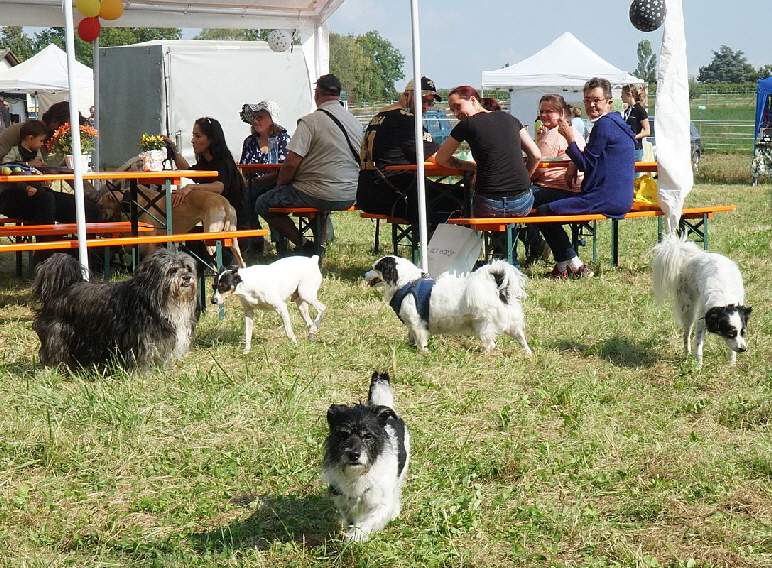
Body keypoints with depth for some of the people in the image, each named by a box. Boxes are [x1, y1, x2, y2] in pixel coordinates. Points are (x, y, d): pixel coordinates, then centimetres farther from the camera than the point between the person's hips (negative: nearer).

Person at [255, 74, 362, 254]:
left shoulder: (310, 121, -13)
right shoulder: (355, 122, 7)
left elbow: (291, 164, -17)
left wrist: (279, 186, 3)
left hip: (322, 196, -7)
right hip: (350, 197, 7)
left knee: (263, 204, 6)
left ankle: (304, 246, -1)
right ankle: (319, 243, 25)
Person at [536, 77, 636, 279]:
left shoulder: (604, 124, -12)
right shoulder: (617, 123, 20)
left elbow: (586, 165, -12)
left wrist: (570, 139, -8)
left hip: (605, 199, -11)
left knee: (543, 212, -10)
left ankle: (575, 266, -3)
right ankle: (562, 266, 21)